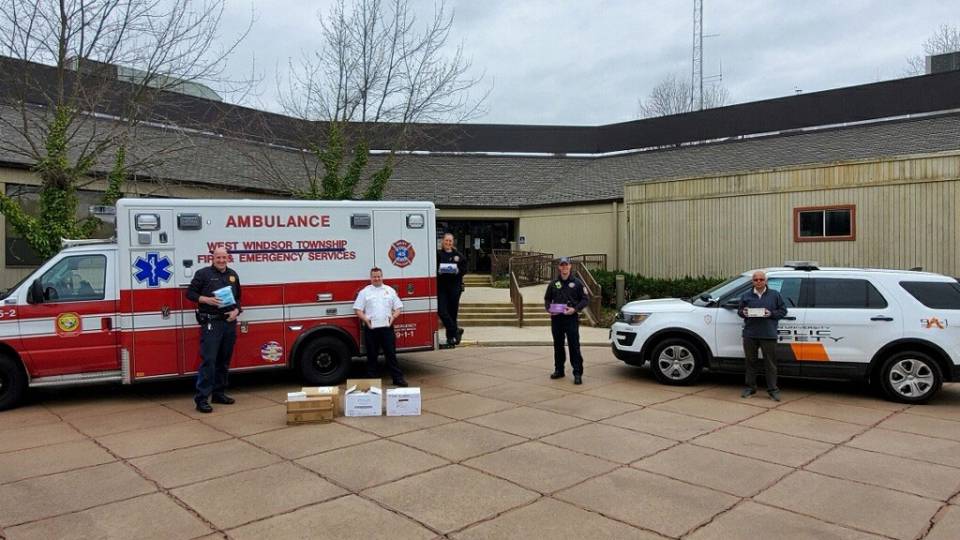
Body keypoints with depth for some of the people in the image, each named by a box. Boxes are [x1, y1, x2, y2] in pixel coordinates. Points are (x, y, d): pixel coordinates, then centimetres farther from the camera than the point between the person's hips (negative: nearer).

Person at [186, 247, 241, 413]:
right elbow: (190, 293, 0)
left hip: (230, 323, 5)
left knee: (224, 361, 11)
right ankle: (202, 398, -7)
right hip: (211, 323, -5)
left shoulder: (233, 275, 14)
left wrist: (236, 311, 1)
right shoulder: (203, 273, -1)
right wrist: (207, 300, -16)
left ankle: (219, 393, 22)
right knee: (208, 360, -10)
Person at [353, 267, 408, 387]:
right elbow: (357, 310, 2)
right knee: (372, 355, 6)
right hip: (371, 328, -1)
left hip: (387, 327, 1)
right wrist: (365, 319, -13)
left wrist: (393, 317, -6)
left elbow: (398, 307, 11)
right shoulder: (364, 292, 5)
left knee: (391, 354, 3)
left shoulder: (390, 290, 11)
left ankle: (398, 378, 6)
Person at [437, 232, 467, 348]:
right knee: (442, 311, -10)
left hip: (455, 286, 0)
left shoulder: (458, 255, 7)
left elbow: (464, 269, 6)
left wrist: (457, 270, -13)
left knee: (453, 311, 4)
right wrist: (438, 271, -16)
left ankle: (451, 338, 16)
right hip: (441, 286, 0)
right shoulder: (438, 254, 4)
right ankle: (456, 330, 4)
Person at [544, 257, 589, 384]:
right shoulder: (553, 284, 10)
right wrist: (549, 308, -2)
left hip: (571, 318, -4)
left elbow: (585, 299, 1)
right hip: (556, 318, 4)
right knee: (558, 345, 12)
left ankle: (577, 373, -4)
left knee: (574, 346, -6)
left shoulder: (577, 283, 1)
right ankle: (559, 370, 24)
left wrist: (575, 309, -13)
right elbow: (547, 299, 19)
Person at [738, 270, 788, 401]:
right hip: (750, 335, 2)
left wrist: (771, 314, -10)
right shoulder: (746, 296, 10)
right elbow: (739, 310, 17)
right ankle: (750, 387, 17)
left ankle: (773, 389, 7)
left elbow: (783, 311, 7)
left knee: (770, 363, 0)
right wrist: (743, 313, -6)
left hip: (768, 335, -2)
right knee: (750, 362, 8)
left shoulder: (774, 295, 7)